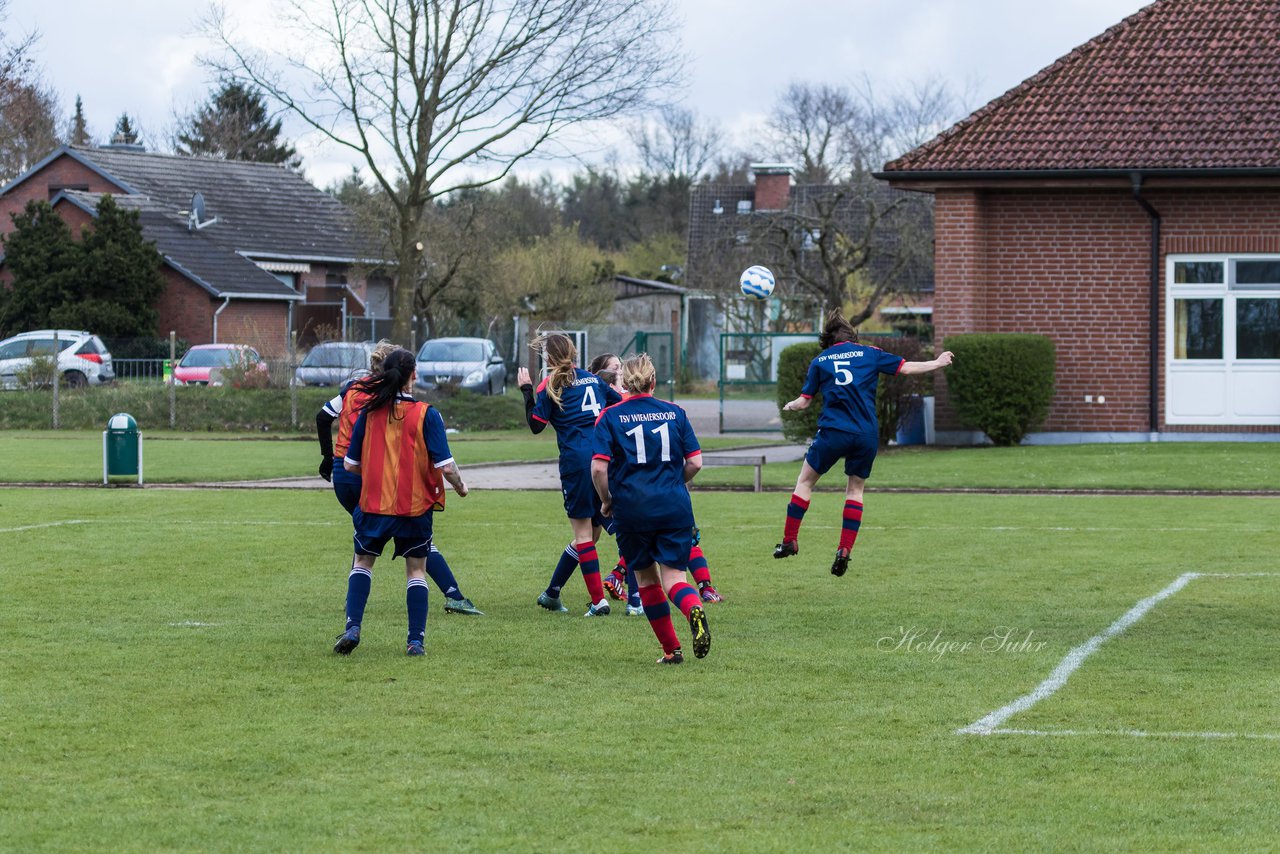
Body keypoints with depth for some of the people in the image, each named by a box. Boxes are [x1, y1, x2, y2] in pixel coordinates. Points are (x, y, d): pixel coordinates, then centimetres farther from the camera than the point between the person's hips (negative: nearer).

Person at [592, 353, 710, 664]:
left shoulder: (610, 417, 0)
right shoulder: (674, 412, 6)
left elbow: (599, 467, -9)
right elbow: (695, 462, 4)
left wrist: (606, 500, 7)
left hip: (632, 508, -1)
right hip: (675, 506, 1)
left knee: (647, 578, 15)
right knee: (673, 576, 1)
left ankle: (671, 649, 15)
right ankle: (694, 609, -34)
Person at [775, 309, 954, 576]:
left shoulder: (819, 361, 9)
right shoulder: (869, 353, 9)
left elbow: (804, 401, 11)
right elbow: (906, 367, 12)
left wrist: (790, 405, 34)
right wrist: (938, 363, 27)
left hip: (833, 432, -1)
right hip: (867, 434, 2)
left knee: (805, 481, 13)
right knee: (855, 488, 15)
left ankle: (790, 540, 11)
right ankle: (845, 550, 4)